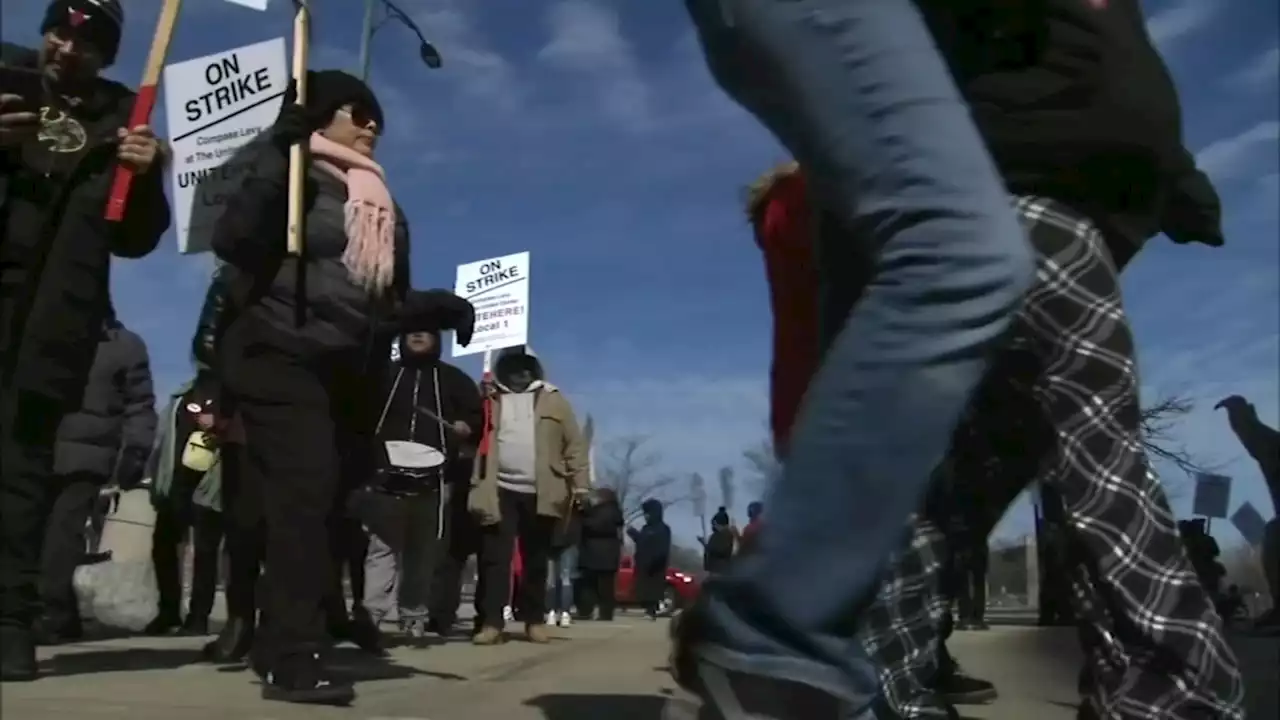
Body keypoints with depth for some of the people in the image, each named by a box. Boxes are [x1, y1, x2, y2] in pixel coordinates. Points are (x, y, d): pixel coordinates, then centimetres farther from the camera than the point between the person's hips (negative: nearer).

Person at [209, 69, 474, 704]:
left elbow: (388, 302, 22)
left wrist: (439, 305, 4)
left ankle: (278, 647, 18)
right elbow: (233, 242, -17)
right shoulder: (290, 176, 0)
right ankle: (294, 659, -17)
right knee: (306, 492, -19)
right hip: (279, 358, -7)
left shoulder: (381, 205, 20)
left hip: (350, 371, 7)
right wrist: (279, 152, -20)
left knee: (322, 499, 7)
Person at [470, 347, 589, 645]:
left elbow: (574, 444, 6)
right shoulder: (489, 400, 12)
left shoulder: (553, 400, 11)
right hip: (500, 490, 0)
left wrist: (581, 486, -3)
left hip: (541, 494, 1)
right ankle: (492, 622, -5)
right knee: (495, 557, -7)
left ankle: (535, 620, 17)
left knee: (536, 559, 8)